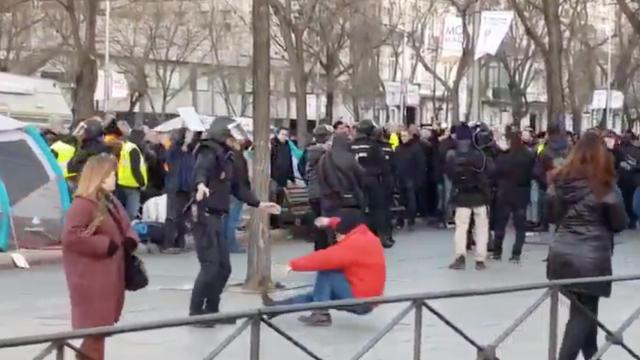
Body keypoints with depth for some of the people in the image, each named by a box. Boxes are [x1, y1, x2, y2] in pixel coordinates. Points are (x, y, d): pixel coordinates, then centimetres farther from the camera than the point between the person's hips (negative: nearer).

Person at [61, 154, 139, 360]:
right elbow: (70, 236, -27)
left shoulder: (110, 201, 13)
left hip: (109, 275, 10)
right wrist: (105, 244, -22)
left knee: (102, 324, 14)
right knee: (96, 325, -5)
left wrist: (130, 239, -1)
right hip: (92, 279, -10)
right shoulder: (83, 204, -18)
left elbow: (124, 227, 24)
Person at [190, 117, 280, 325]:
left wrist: (259, 204, 26)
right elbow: (200, 170, -33)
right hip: (204, 216, -9)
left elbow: (237, 187, 26)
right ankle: (195, 313, -1)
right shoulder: (209, 152, -11)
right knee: (210, 266, -11)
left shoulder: (226, 157, 17)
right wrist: (201, 185, -55)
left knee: (223, 267, 12)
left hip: (216, 218, 9)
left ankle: (211, 310, 23)